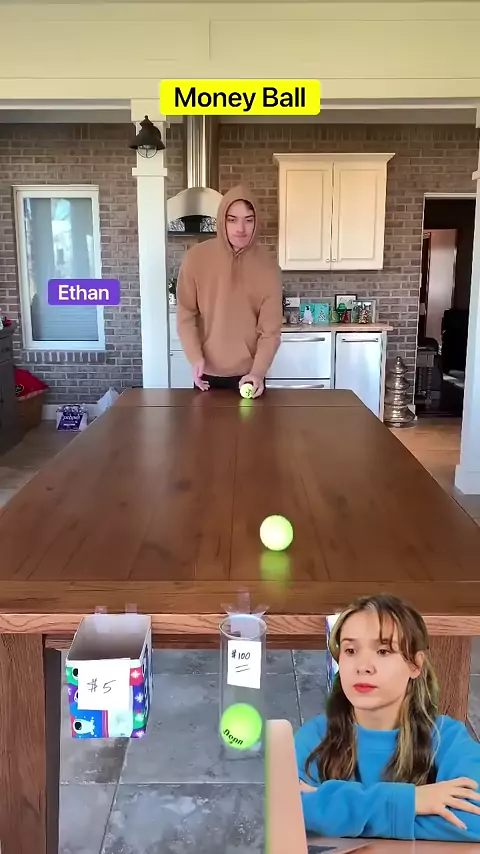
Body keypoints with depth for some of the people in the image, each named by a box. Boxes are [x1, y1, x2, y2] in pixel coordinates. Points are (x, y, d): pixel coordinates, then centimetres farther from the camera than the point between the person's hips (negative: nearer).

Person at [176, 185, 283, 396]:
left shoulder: (268, 265, -7)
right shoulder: (196, 257, -7)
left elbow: (271, 327, -9)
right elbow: (185, 314, -2)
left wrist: (258, 371, -21)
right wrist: (195, 358, -13)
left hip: (249, 373, 0)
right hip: (207, 372, 1)